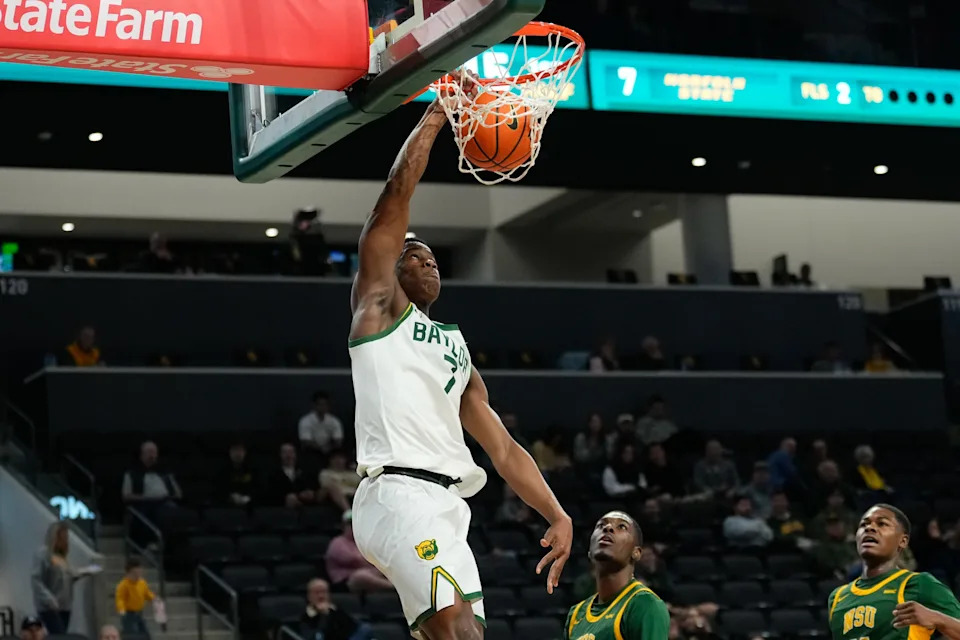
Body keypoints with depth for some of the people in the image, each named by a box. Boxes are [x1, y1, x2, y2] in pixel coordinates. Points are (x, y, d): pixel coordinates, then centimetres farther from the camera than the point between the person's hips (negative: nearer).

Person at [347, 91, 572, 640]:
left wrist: (558, 515, 14)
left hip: (446, 506, 8)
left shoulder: (457, 348, 30)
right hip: (400, 495, -8)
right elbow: (397, 194, 5)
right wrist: (437, 113, 8)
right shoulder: (377, 304, 14)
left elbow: (503, 448, 25)